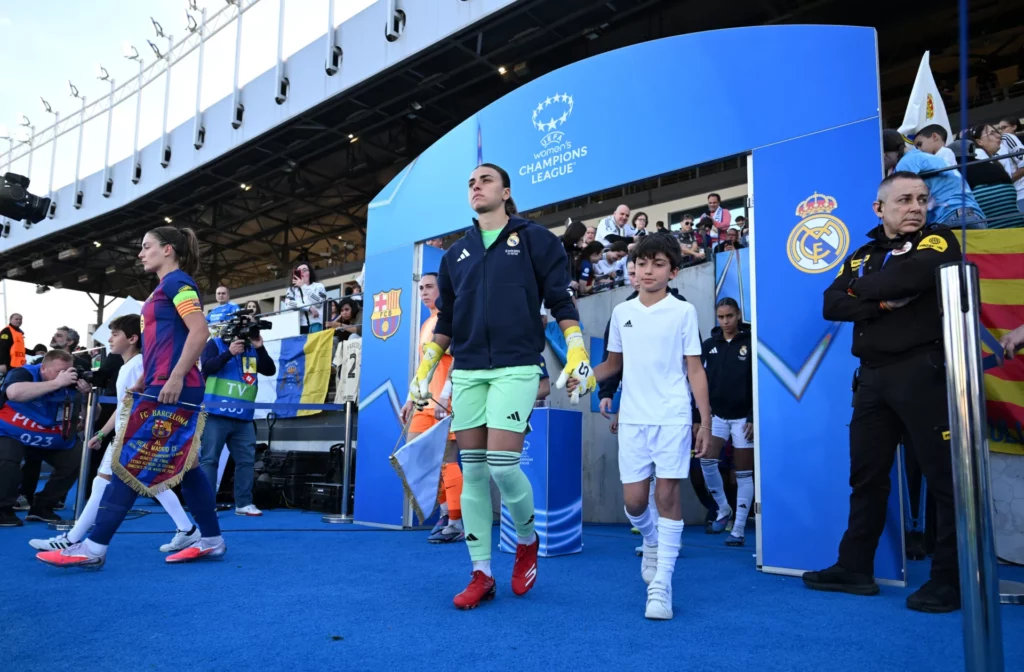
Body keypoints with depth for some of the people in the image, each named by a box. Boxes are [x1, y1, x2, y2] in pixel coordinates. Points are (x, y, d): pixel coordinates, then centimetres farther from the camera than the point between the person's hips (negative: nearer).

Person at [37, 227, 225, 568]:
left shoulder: (177, 281, -7)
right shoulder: (164, 287, 22)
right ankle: (211, 540, 14)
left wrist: (175, 378, -25)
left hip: (174, 389, -10)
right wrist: (141, 383, 25)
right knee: (183, 463, 9)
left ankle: (93, 547, -2)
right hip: (163, 388, 10)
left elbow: (200, 330, -20)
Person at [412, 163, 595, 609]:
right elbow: (445, 321, 19)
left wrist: (577, 356, -9)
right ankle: (481, 574, 15)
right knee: (473, 473, 4)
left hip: (516, 368, -4)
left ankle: (527, 539, 19)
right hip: (466, 372, 5)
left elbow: (561, 301, 1)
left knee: (502, 465, -12)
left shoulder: (535, 239, 4)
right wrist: (423, 372, 13)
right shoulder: (456, 254, 16)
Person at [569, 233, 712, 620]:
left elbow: (694, 370, -2)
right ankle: (652, 542, 37)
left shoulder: (684, 312, -1)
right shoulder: (621, 312, 8)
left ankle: (661, 585, 4)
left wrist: (706, 422, -6)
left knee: (667, 495, -4)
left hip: (673, 418, -3)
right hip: (632, 419, 3)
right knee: (634, 501, 4)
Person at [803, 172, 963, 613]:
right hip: (872, 377, 5)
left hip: (922, 372, -5)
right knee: (866, 476, 11)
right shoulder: (860, 258, 17)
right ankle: (855, 569, 21)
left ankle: (951, 580, 9)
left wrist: (863, 286, -3)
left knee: (945, 477, -2)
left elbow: (913, 275, -19)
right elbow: (832, 305, 3)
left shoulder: (937, 241, 3)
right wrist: (881, 303, -13)